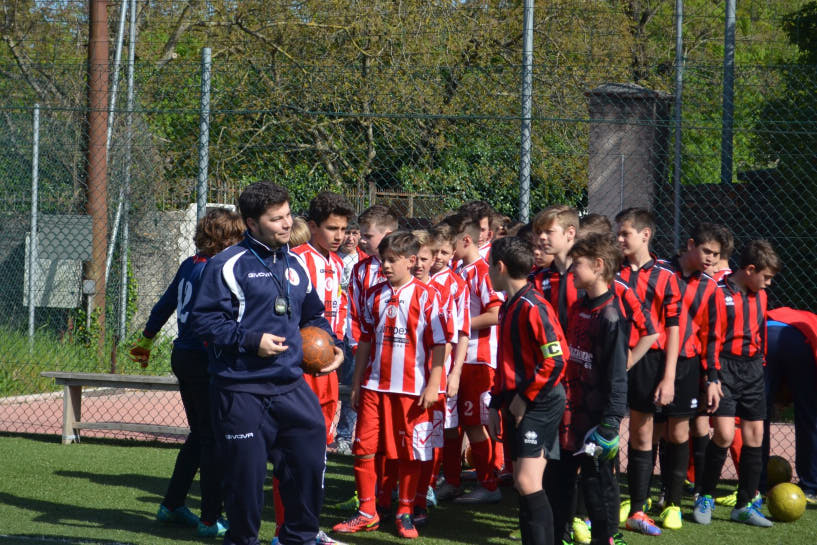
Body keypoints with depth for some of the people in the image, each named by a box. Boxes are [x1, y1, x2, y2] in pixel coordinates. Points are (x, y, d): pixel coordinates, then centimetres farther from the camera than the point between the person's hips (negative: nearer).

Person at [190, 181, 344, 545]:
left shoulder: (294, 264, 14)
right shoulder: (230, 265, -7)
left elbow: (312, 316, 26)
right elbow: (204, 319, -11)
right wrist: (251, 341, -17)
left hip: (290, 385, 6)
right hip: (241, 389, -6)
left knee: (309, 460, 2)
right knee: (246, 472, 1)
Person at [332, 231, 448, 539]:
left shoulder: (426, 296, -5)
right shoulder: (374, 296, 8)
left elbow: (438, 344, -5)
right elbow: (365, 341, 14)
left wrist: (433, 386, -11)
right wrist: (356, 384, 12)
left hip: (412, 388, -4)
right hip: (374, 386, 4)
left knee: (409, 452, 5)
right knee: (364, 448, 2)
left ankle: (405, 513, 17)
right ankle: (367, 513, 14)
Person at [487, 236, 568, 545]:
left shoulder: (533, 307, -16)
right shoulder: (509, 306, 14)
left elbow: (555, 360, -21)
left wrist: (525, 397, -15)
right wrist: (496, 404, 18)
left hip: (539, 404, -9)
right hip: (517, 404, 9)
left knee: (527, 482, -16)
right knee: (524, 484, 9)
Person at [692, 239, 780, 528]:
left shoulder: (759, 296, 11)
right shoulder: (719, 293, -10)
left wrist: (760, 363, 18)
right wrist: (711, 377, -14)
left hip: (753, 370, 7)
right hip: (726, 367, -7)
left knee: (755, 436, 4)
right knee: (724, 434, -15)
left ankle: (745, 505, 13)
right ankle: (705, 497, 4)